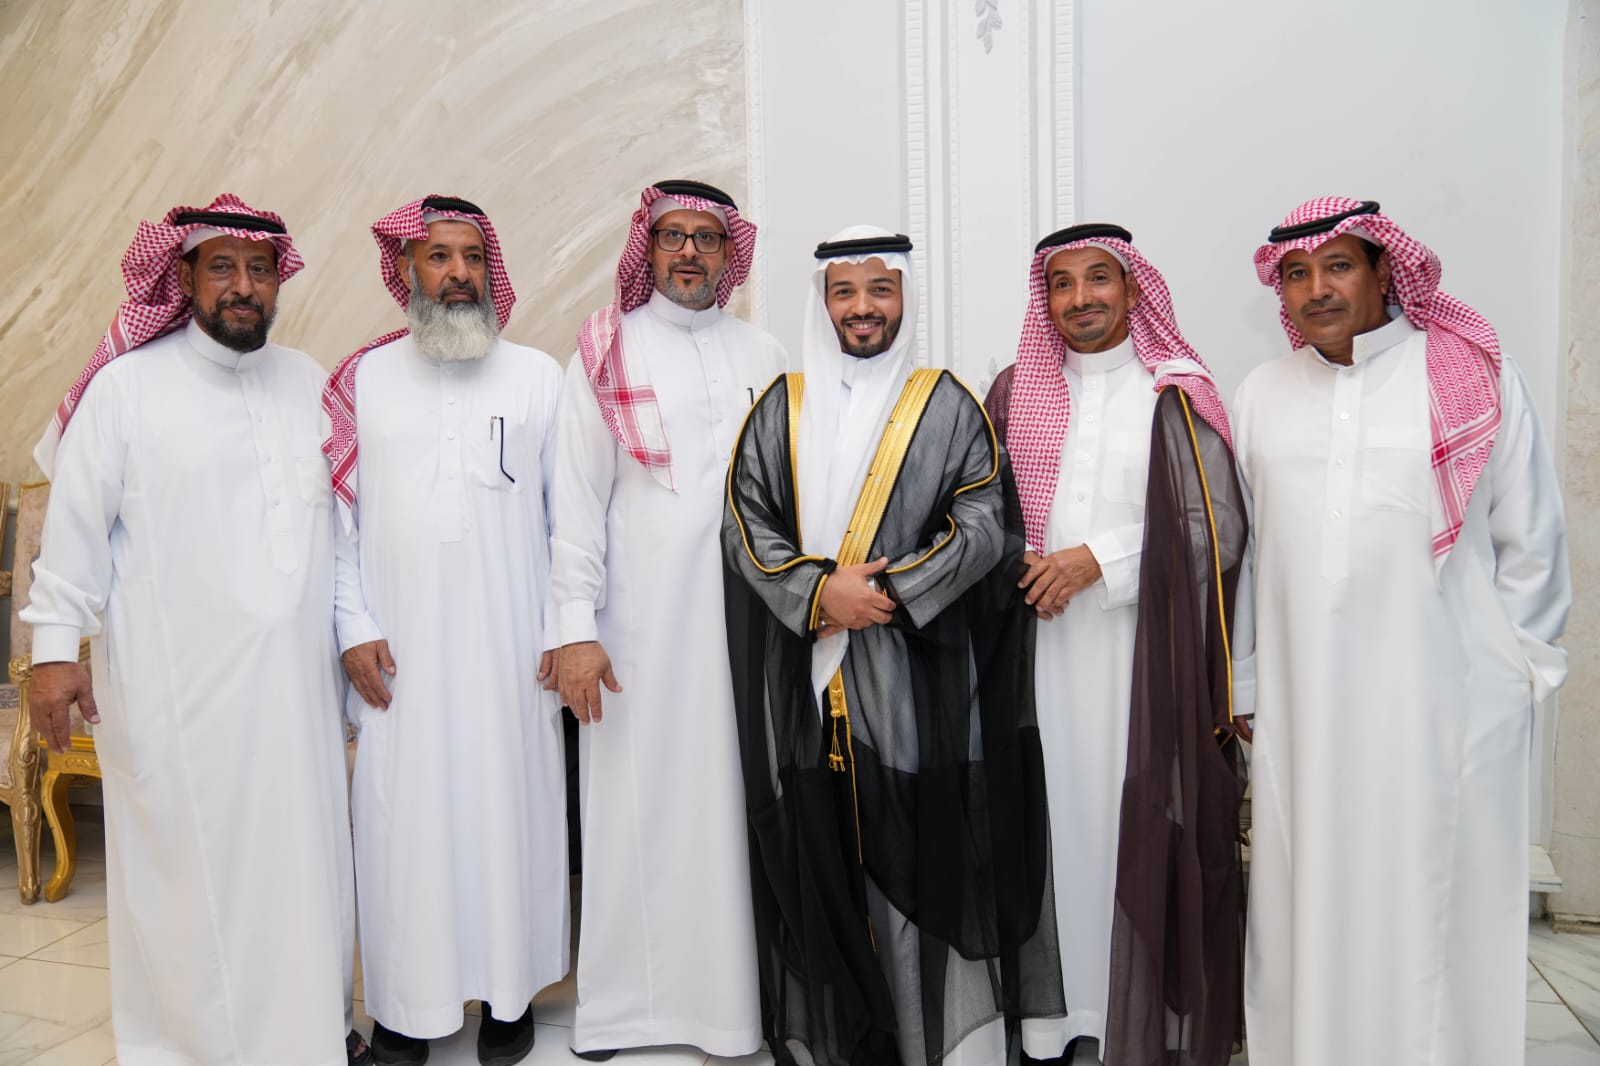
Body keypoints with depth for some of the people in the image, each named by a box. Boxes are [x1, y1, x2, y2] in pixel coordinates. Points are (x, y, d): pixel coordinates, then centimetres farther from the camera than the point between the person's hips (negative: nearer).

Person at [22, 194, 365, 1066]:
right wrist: (55, 645, -6)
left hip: (296, 682, 4)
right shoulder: (126, 385, -2)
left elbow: (341, 517, 15)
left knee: (305, 853, 11)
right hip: (175, 690, -3)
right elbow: (75, 525, -2)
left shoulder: (307, 382, 10)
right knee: (188, 863, 5)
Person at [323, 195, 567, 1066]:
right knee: (404, 813, 4)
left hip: (510, 647, 0)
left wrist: (564, 627, -2)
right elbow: (336, 517, 6)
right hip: (400, 650, 1)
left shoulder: (538, 376, 5)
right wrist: (354, 627, -3)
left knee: (510, 805, 6)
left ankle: (509, 991, 22)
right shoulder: (362, 380, 7)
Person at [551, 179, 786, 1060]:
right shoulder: (607, 350, 5)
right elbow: (577, 496, 0)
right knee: (634, 802, 4)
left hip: (744, 616, 2)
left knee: (732, 802, 4)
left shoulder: (763, 357, 11)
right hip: (638, 622, -1)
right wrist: (575, 627, -7)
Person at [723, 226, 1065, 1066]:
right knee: (821, 857, 5)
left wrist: (890, 591, -14)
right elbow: (745, 523, 4)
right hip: (805, 675, 2)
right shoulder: (782, 407, 11)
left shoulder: (947, 406, 6)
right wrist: (818, 590, -12)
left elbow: (983, 526, -2)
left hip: (918, 670, -2)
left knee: (924, 858, 0)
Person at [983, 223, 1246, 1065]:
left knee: (1141, 829, -1)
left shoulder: (1175, 395, 3)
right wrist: (1019, 562, -4)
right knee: (1053, 819, 3)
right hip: (1041, 650, 2)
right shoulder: (1015, 392, 11)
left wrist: (1101, 560, -11)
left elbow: (1217, 527, -3)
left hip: (1144, 654, -2)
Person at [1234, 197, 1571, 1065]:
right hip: (1301, 710, 2)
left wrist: (1516, 668, 5)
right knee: (1307, 904, 8)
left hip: (1444, 706, -2)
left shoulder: (1476, 376, 1)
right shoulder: (1261, 394, 9)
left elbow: (1531, 541, 6)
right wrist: (1236, 684, 12)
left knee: (1432, 908, 5)